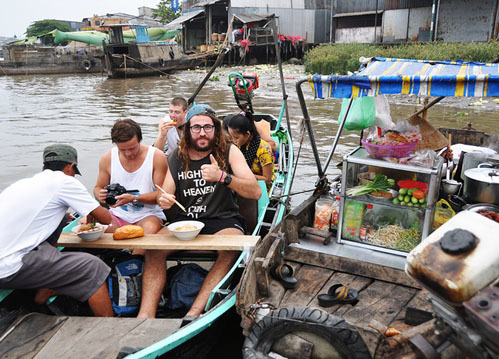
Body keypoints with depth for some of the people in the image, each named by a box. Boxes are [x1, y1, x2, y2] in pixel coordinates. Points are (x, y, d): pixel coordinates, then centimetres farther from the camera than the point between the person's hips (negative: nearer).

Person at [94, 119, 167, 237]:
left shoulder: (157, 157, -7)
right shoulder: (107, 159, 3)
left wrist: (134, 198, -22)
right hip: (118, 214, 3)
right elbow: (98, 187, 16)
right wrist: (100, 195, -9)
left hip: (147, 214, -3)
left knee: (150, 229, -38)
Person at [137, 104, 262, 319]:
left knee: (231, 249, -34)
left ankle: (194, 312, -33)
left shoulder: (229, 152, 0)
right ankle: (146, 314, -24)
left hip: (223, 220, -2)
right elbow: (165, 194, 12)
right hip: (185, 220, 3)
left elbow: (255, 192, -9)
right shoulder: (177, 157, 8)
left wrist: (222, 176, -24)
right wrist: (163, 200, -14)